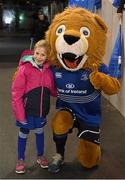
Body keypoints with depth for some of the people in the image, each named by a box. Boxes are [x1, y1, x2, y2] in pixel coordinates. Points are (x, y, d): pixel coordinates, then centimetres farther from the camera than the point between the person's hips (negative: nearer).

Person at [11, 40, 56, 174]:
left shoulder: (48, 70, -3)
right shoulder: (25, 68, -17)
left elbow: (53, 90, 8)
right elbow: (16, 93, -16)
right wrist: (20, 114, -16)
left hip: (42, 110, 4)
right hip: (27, 109, -4)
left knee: (40, 131, 20)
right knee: (24, 133, 12)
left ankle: (40, 156, 41)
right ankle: (21, 160, 32)